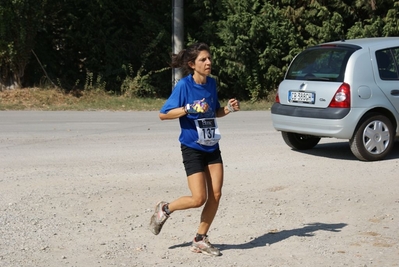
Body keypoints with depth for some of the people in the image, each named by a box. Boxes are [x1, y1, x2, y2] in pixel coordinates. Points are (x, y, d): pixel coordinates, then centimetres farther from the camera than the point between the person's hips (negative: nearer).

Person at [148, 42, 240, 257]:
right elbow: (163, 114, -15)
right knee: (199, 198, -9)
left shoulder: (212, 83, 5)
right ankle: (165, 209, 19)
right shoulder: (184, 85, -13)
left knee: (215, 195, 1)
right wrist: (189, 109, -26)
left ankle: (200, 240, 15)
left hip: (212, 147, 6)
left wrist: (229, 109, -2)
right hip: (192, 148, -6)